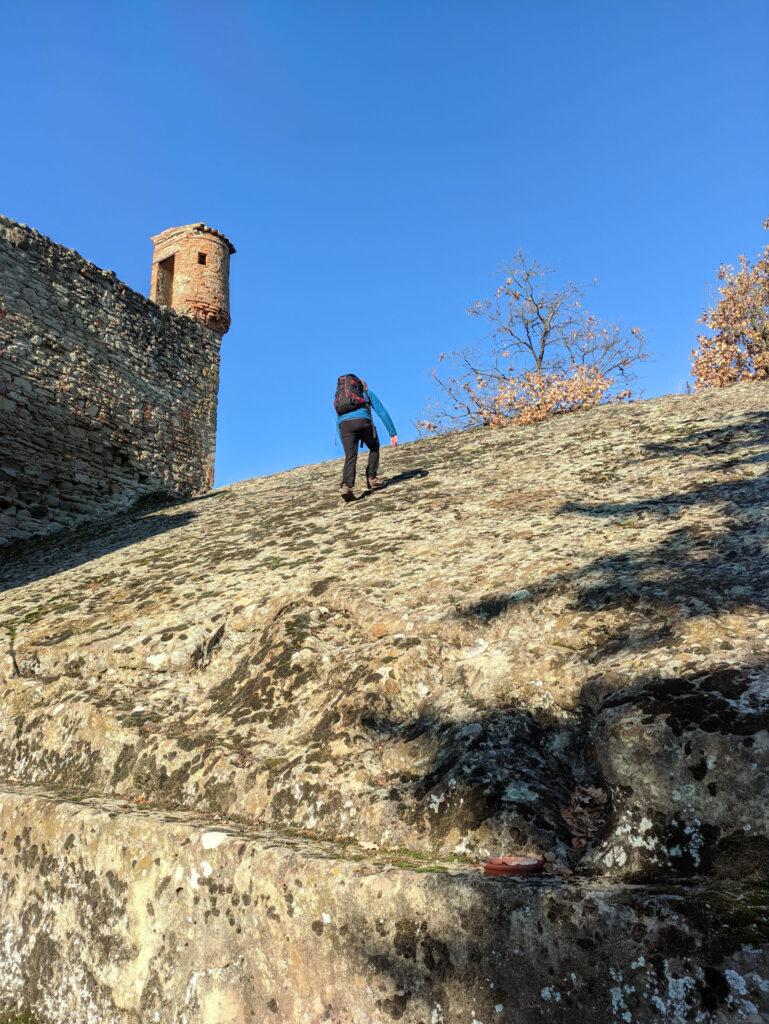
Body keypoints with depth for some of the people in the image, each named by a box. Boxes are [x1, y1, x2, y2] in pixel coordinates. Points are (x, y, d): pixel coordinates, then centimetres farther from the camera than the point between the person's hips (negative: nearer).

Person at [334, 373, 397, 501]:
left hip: (344, 424, 2)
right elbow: (382, 412, 17)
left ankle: (347, 485, -26)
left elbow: (338, 422, 35)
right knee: (374, 448, 23)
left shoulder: (339, 399, 38)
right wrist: (393, 433, 12)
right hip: (363, 422, -2)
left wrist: (344, 444, 37)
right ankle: (371, 478, 13)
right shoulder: (367, 393, 29)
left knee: (350, 457, -2)